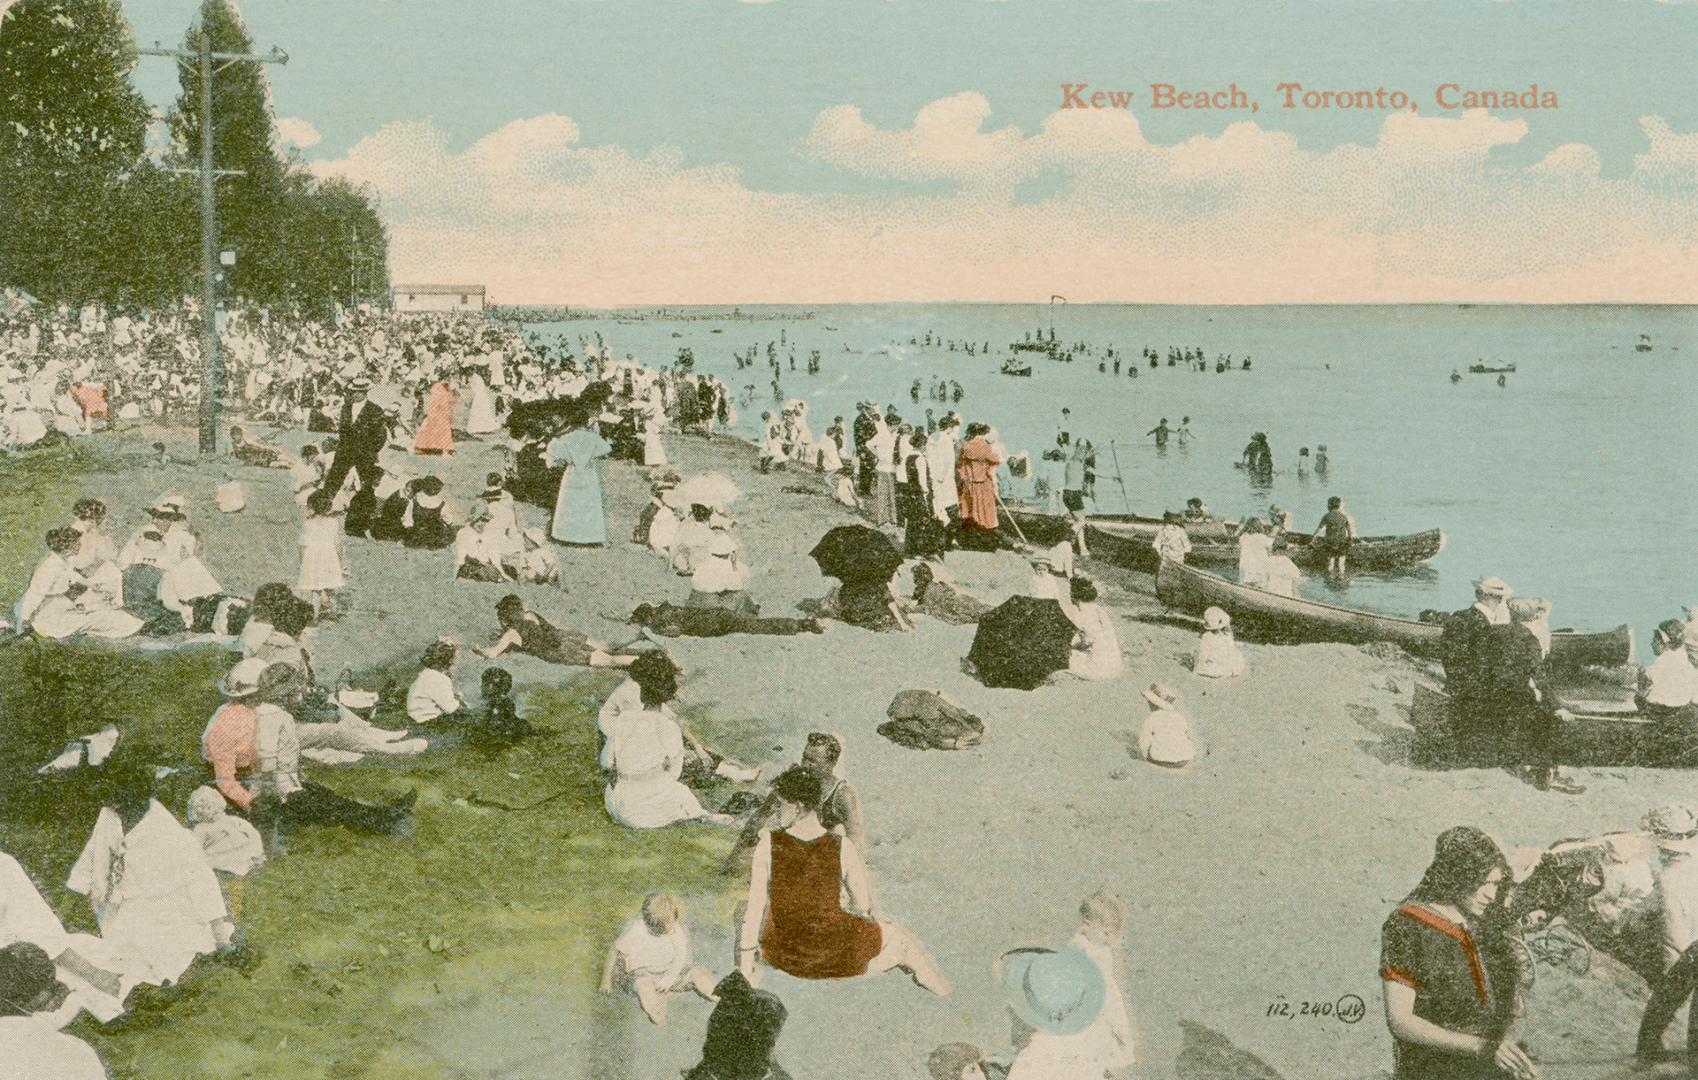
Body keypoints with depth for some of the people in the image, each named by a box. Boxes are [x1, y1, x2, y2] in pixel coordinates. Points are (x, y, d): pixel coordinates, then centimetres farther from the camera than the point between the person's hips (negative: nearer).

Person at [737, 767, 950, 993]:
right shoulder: (842, 847, -17)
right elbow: (862, 905, -7)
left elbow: (755, 904, -12)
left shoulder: (768, 842, -17)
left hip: (784, 955, 1)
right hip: (835, 956, -1)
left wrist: (745, 958, -3)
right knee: (900, 939, 26)